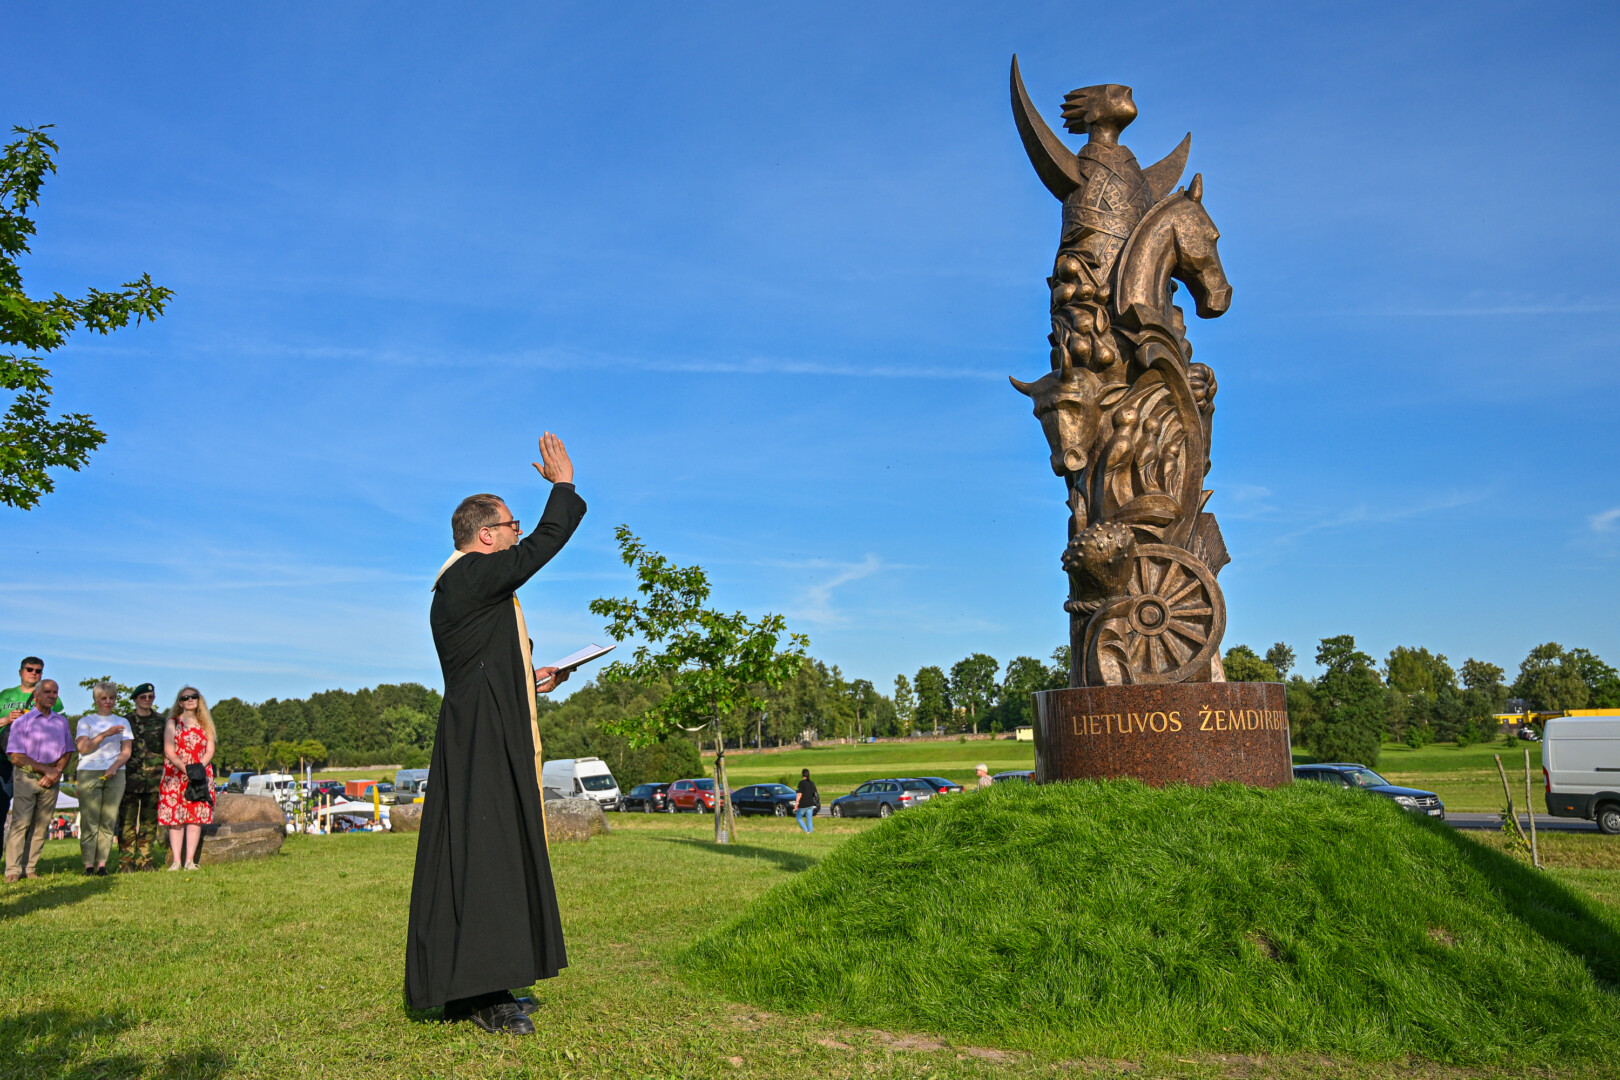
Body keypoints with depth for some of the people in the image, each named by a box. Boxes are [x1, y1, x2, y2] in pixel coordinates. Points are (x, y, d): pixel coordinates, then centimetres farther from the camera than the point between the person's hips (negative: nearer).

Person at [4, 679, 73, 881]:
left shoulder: (62, 721, 14)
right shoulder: (22, 721, 2)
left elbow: (66, 753, 15)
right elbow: (16, 757, -5)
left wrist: (56, 771, -4)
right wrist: (46, 769, -10)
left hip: (51, 779, 3)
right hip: (27, 776, -3)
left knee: (41, 826, 0)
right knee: (21, 822, -9)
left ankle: (30, 868, 4)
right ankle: (13, 870, -6)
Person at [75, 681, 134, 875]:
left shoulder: (122, 722, 17)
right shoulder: (86, 721, 11)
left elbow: (126, 751, 9)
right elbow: (83, 747, -3)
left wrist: (115, 767, -9)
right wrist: (105, 734, -15)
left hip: (115, 774, 2)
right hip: (89, 773, -2)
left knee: (109, 820, -3)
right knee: (89, 821, -6)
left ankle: (102, 863, -1)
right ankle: (88, 864, -5)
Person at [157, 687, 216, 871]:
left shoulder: (205, 724, 14)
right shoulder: (172, 723, 7)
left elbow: (210, 751, 7)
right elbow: (169, 752, -2)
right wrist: (186, 770, -15)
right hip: (175, 775, -2)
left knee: (196, 817, -4)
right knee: (175, 818, -5)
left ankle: (190, 860, -3)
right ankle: (176, 861, -3)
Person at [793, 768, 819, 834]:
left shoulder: (801, 782, -11)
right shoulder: (812, 783, 8)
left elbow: (799, 794, -15)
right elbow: (815, 793, 13)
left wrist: (796, 804, -11)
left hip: (803, 804, -5)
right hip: (810, 804, 5)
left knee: (798, 817, 11)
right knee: (809, 820, 10)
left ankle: (806, 830, -2)